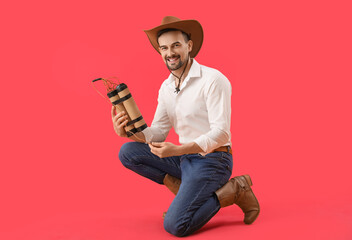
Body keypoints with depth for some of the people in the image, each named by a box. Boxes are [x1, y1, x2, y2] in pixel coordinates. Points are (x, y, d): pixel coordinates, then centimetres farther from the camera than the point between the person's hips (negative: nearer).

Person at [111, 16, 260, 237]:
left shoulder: (213, 80, -15)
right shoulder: (166, 88, 8)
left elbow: (221, 133, -21)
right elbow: (158, 132, 6)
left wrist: (177, 150, -30)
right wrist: (128, 132, -14)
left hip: (211, 160, -7)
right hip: (185, 158, 7)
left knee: (175, 225, -21)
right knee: (128, 152, -3)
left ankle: (233, 190, -2)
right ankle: (186, 191, 0)